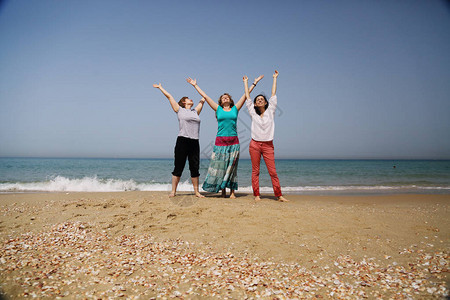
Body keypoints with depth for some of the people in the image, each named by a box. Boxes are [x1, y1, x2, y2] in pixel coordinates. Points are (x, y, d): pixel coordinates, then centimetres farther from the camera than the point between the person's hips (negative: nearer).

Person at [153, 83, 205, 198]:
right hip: (182, 141, -4)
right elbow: (169, 96, 14)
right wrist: (160, 87, 26)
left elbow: (203, 99, 31)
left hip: (195, 142, 4)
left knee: (195, 168, 5)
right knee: (178, 167, -1)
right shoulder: (180, 110, 9)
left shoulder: (195, 111, 20)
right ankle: (173, 191, 6)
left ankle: (196, 192, 11)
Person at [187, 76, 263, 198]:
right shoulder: (218, 109, 11)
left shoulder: (235, 109, 13)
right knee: (220, 166, -2)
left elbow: (245, 95, 14)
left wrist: (254, 83, 16)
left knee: (232, 167, 1)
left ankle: (232, 191, 4)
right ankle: (223, 191, 8)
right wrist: (195, 85, 17)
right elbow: (205, 96, 14)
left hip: (233, 142, 0)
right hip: (220, 141, 0)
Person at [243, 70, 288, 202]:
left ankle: (279, 195, 4)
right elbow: (247, 97, 14)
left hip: (268, 145, 0)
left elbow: (273, 94, 11)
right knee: (255, 171, 2)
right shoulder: (253, 113, 8)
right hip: (255, 144, 1)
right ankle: (256, 195, 8)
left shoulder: (270, 111, 8)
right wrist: (246, 82, 23)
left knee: (273, 171, -2)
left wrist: (275, 78, 16)